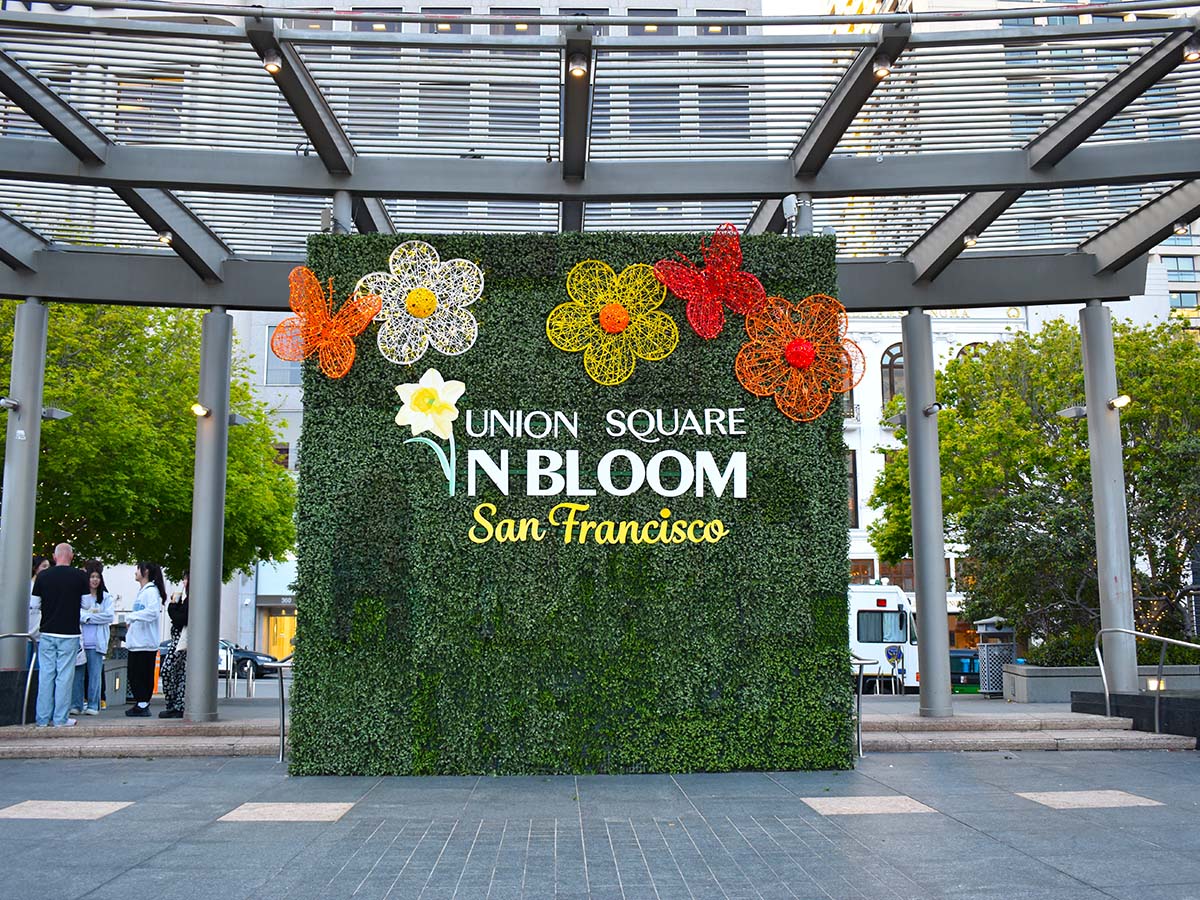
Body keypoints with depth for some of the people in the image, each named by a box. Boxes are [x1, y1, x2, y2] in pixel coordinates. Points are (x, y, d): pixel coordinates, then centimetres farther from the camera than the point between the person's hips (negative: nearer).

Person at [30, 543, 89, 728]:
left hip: (47, 632, 3)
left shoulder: (43, 576, -1)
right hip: (69, 633, -2)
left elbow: (34, 604, 4)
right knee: (64, 675, 1)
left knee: (46, 674, 8)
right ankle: (60, 718, 3)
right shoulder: (80, 576, -7)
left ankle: (43, 718, 12)